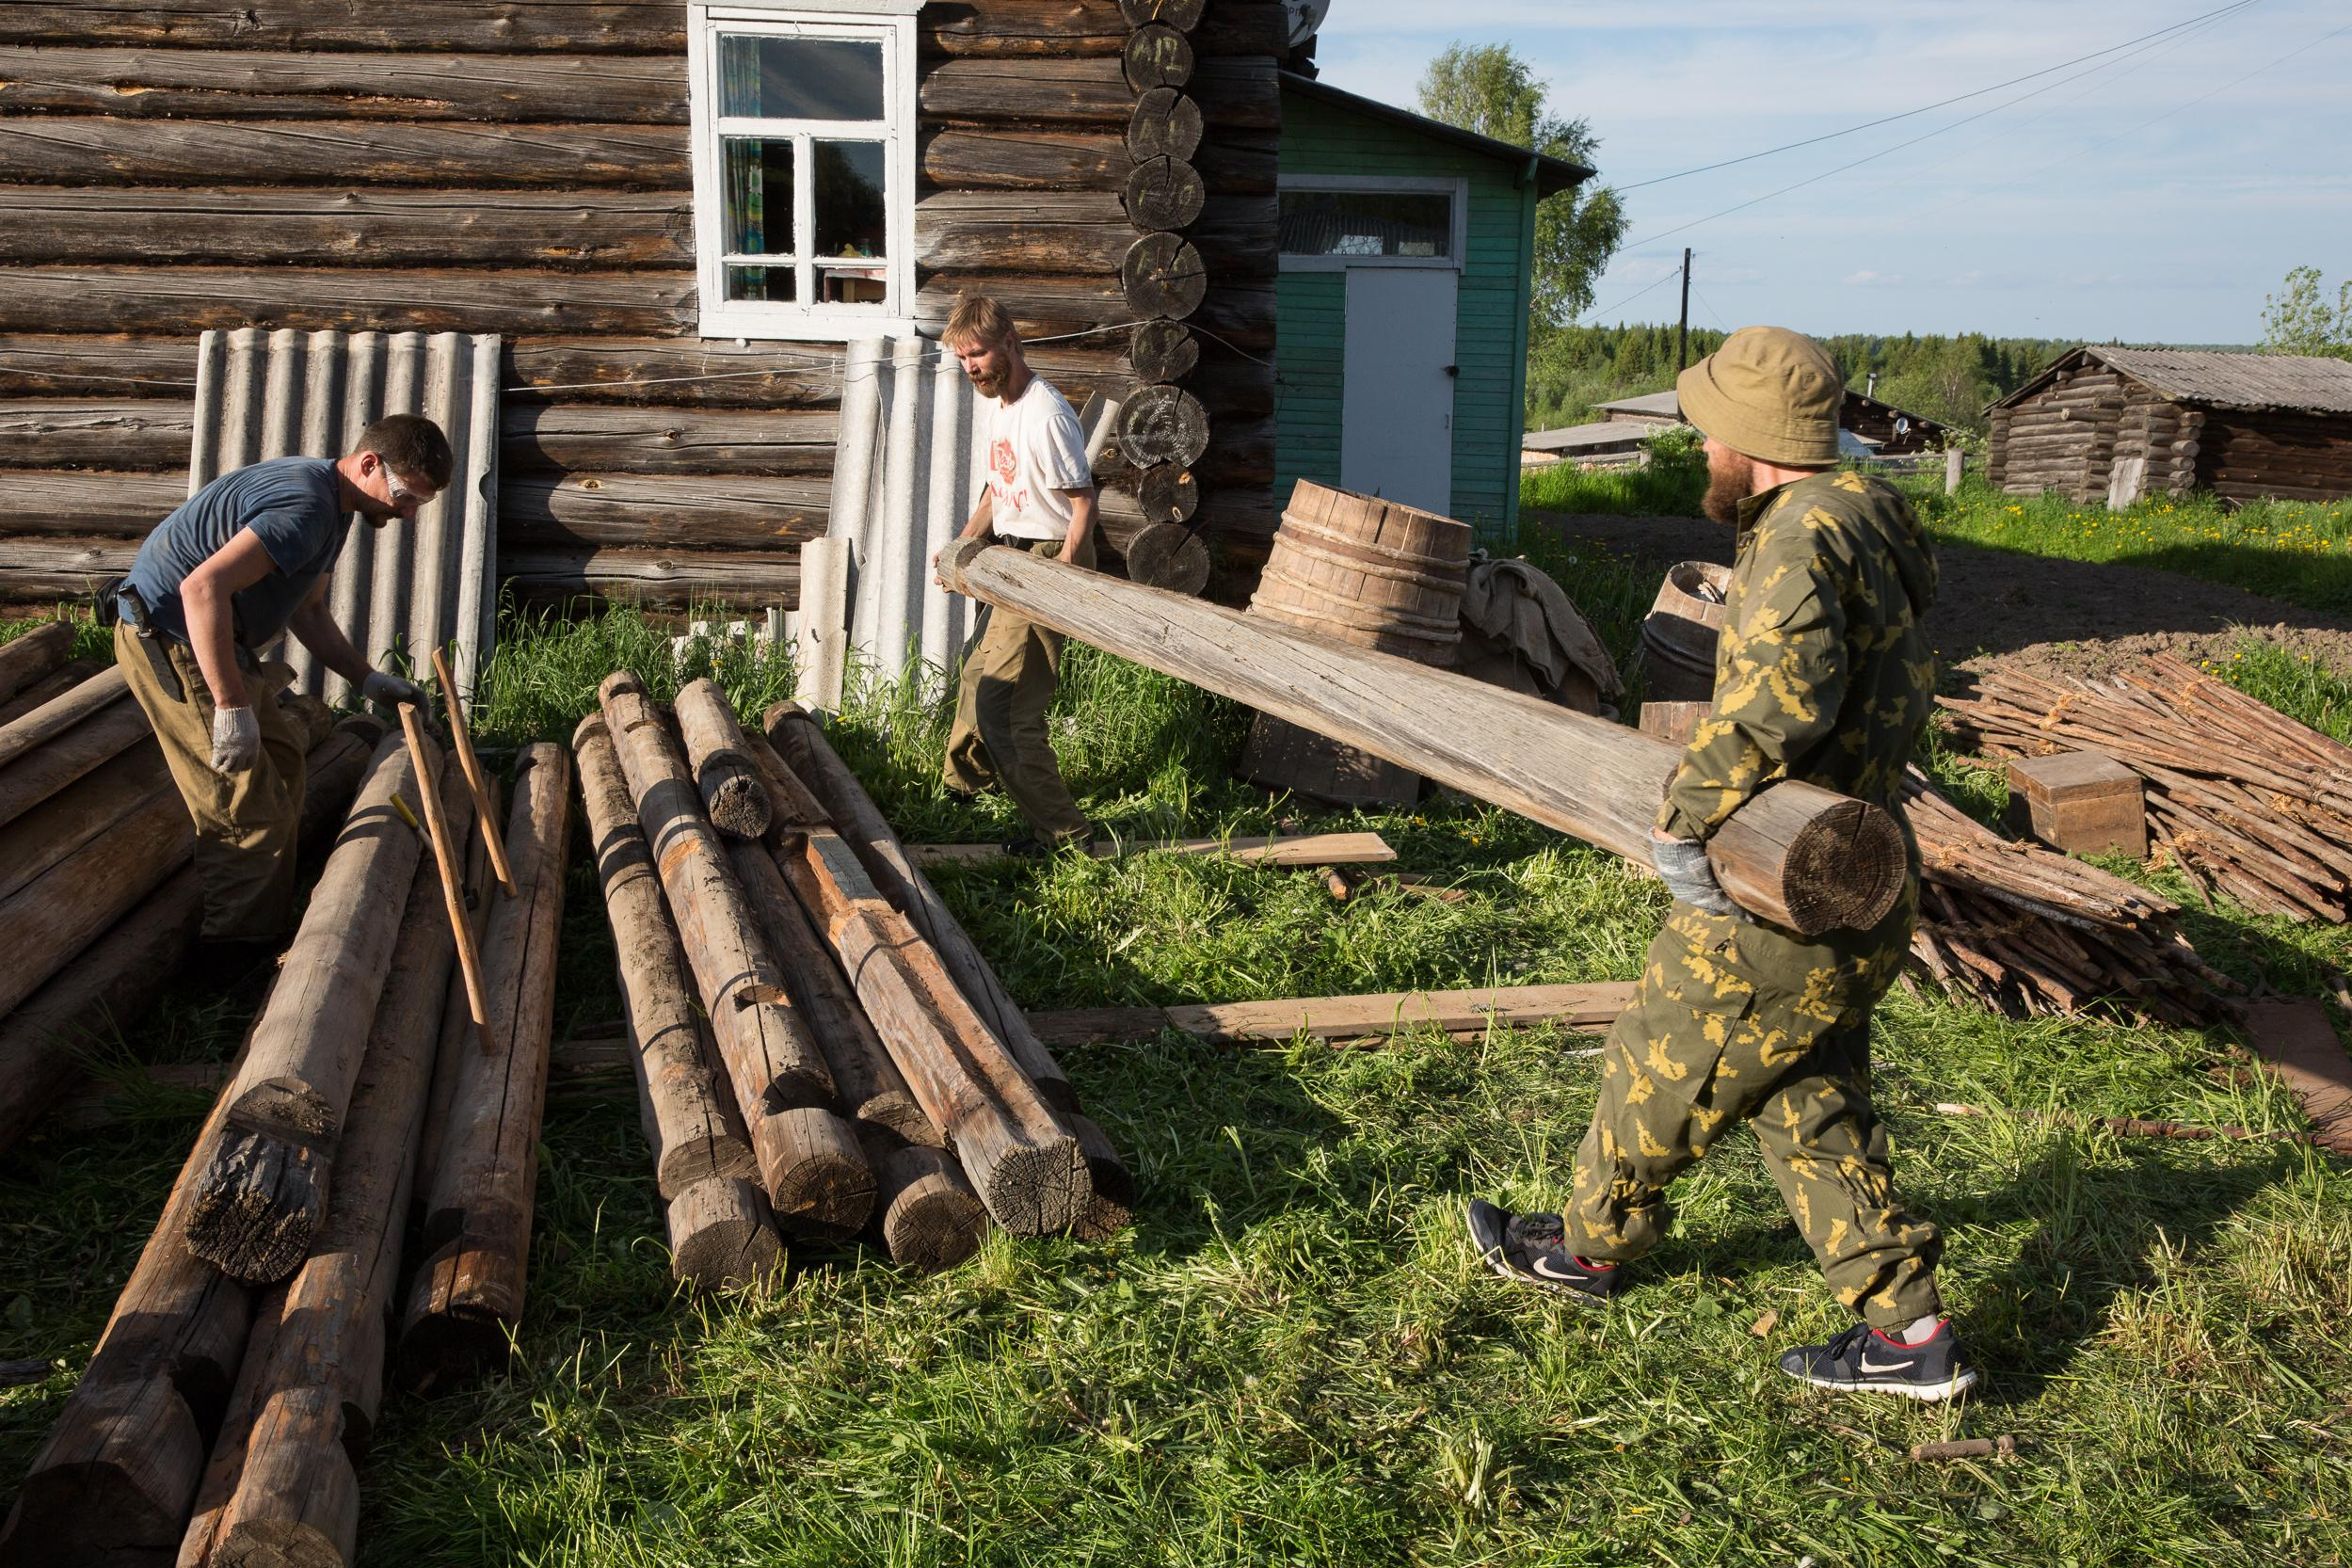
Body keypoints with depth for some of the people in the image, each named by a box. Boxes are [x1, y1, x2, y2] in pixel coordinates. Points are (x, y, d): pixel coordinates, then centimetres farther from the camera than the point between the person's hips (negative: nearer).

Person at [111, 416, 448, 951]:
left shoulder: (329, 500, 10)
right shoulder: (306, 507, -25)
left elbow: (307, 612, 20)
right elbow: (203, 588, -35)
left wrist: (368, 679, 11)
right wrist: (232, 707, -35)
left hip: (212, 640, 11)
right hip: (171, 644, -11)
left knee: (281, 764, 18)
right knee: (249, 807, -9)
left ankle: (275, 922, 27)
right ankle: (246, 959, 2)